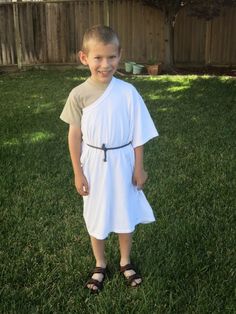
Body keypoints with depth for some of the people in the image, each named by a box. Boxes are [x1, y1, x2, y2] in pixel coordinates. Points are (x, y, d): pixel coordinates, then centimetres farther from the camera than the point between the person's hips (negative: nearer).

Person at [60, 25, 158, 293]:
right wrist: (78, 173, -3)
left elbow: (138, 134, -4)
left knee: (125, 212, 15)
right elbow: (74, 135, -4)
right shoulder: (78, 95, -11)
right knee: (96, 216, 14)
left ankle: (125, 261, 40)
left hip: (122, 163, 0)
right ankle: (100, 265, 37)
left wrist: (139, 168, -1)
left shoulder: (128, 92, -11)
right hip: (94, 164, 0)